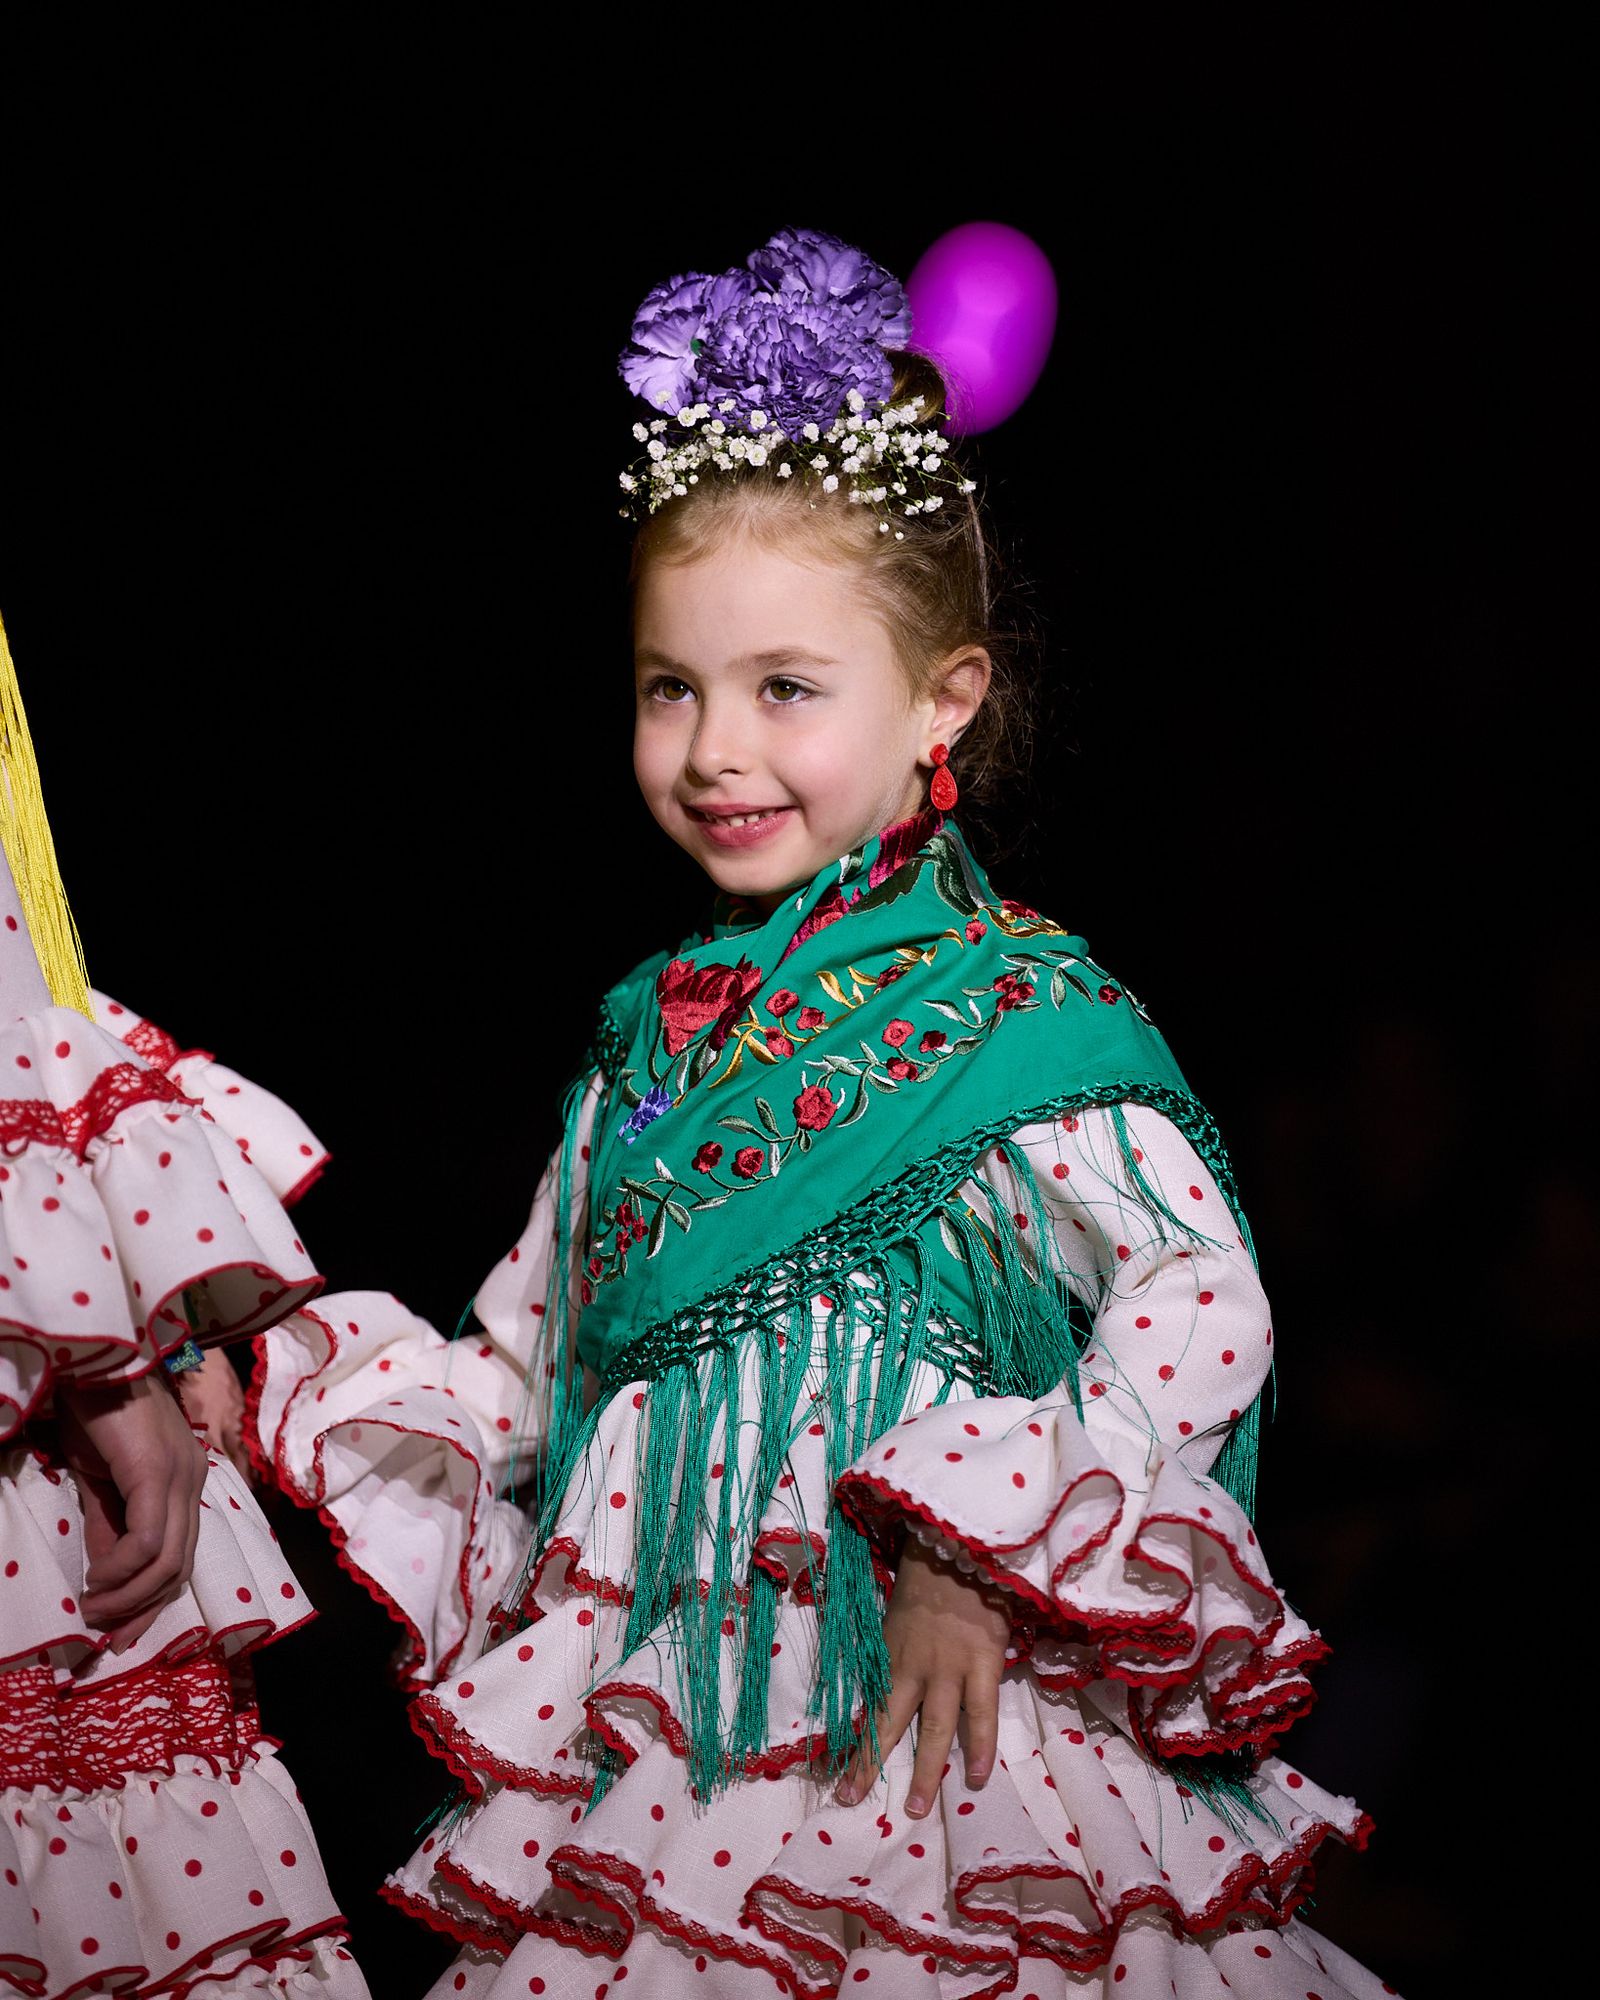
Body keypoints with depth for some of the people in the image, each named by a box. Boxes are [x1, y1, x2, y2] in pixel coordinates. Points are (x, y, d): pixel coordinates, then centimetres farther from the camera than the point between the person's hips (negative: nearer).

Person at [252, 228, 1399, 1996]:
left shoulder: (1009, 1011, -7)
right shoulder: (649, 1042, 12)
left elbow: (1201, 1305, -17)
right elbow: (515, 1364, 18)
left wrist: (987, 1560, -22)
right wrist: (250, 1397, 7)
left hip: (929, 1718, -5)